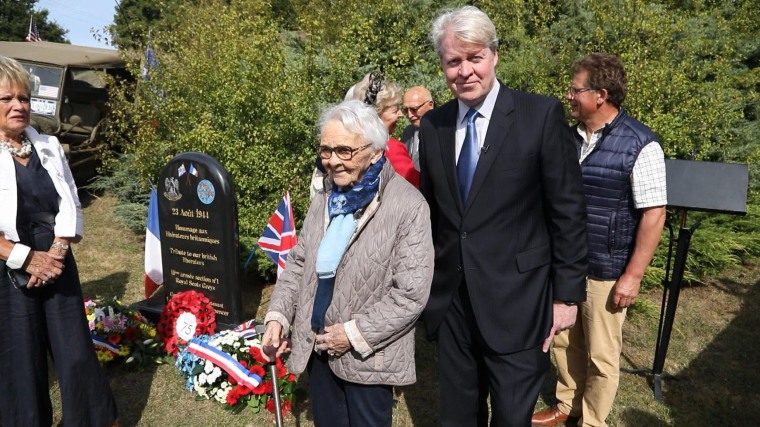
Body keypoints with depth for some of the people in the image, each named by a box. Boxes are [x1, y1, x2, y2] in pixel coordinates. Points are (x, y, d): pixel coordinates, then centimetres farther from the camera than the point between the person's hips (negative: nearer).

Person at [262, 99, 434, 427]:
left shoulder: (409, 206, -17)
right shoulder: (325, 199, 4)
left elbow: (412, 293, -19)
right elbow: (298, 262, 10)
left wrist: (356, 333, -18)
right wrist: (278, 315, -3)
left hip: (367, 357, -6)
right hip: (317, 348, 6)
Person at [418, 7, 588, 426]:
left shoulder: (541, 115, -9)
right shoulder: (432, 125, 3)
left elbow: (568, 211, -7)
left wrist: (567, 294, -6)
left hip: (516, 300, -4)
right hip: (450, 301, 4)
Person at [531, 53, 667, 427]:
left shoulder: (640, 144, -14)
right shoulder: (570, 137, 3)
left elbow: (653, 214, -14)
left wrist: (633, 275, -15)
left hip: (606, 271, -5)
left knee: (601, 355, 11)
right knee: (565, 342, 18)